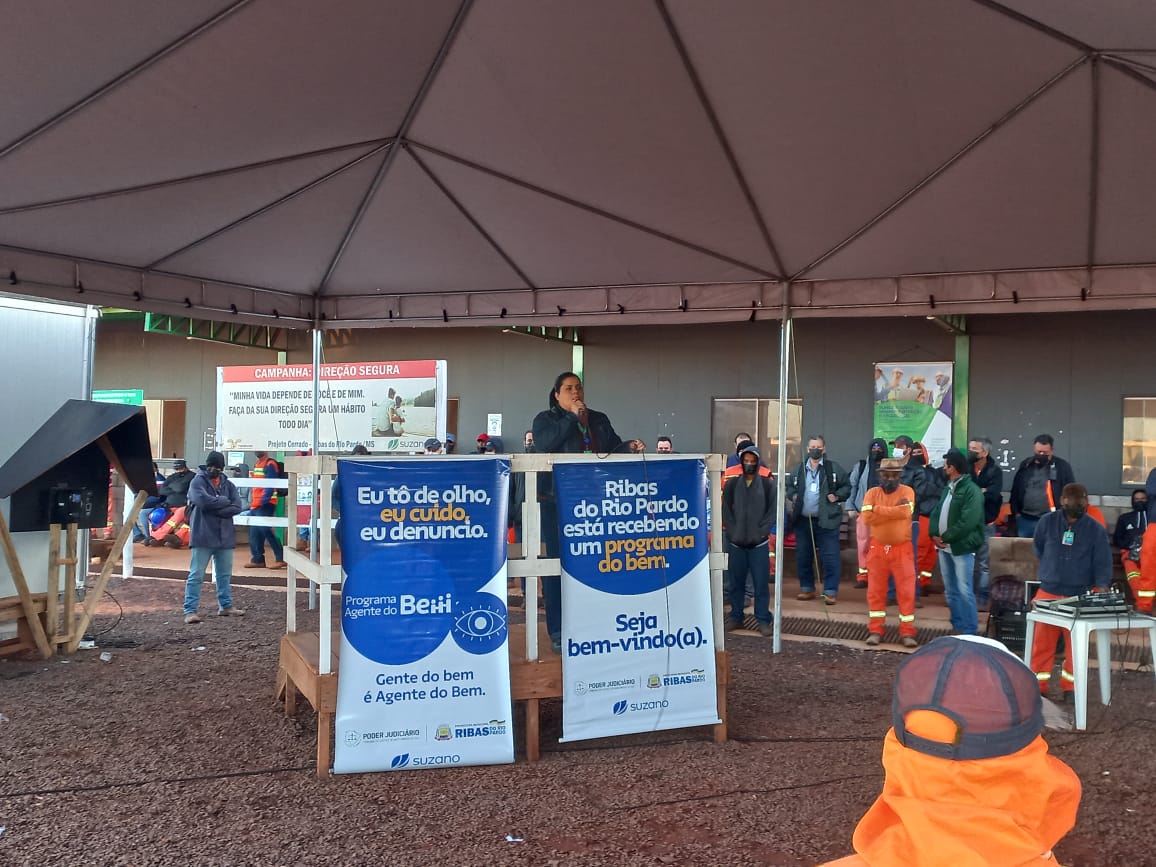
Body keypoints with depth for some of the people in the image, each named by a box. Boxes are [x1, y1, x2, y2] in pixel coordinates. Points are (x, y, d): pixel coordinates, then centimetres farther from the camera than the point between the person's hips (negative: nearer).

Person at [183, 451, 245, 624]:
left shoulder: (228, 485, 11)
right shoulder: (198, 482, -2)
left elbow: (237, 507, -3)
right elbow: (203, 500, -22)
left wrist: (214, 509, -14)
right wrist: (224, 501, -8)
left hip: (225, 537, 5)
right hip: (203, 537, -5)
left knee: (225, 574, 15)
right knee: (196, 574, -4)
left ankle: (226, 606, 27)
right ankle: (190, 610, -1)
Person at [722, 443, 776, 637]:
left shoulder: (767, 484, 4)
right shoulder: (731, 484, 7)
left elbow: (772, 511, 0)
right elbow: (726, 511, 4)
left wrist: (761, 532, -9)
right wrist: (733, 533, -6)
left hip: (759, 543, -1)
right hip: (736, 543, 1)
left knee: (761, 583, -1)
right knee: (736, 582, 8)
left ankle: (763, 620, 7)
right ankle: (736, 616, 19)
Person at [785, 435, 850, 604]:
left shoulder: (834, 468, 2)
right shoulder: (799, 469, 10)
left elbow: (847, 486, 7)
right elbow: (789, 486, 23)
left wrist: (837, 496, -9)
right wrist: (792, 495, 4)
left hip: (826, 521, -3)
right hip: (803, 520, 3)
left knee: (830, 557, -4)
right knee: (803, 557, 11)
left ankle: (830, 591, 5)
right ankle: (807, 588, 24)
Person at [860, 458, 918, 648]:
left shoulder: (907, 491, -2)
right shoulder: (872, 493, 2)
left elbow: (905, 512, -22)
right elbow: (867, 518, -13)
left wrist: (878, 509, -16)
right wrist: (894, 512, -16)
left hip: (902, 549, -1)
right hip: (877, 548, 2)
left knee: (906, 591, 0)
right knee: (876, 591, 6)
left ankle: (907, 632, 8)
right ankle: (876, 630, 16)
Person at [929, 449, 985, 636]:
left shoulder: (971, 490, -13)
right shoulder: (948, 488, 15)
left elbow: (967, 522, -21)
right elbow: (936, 512, 13)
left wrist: (945, 537, -16)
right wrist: (935, 534, -5)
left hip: (962, 548, -9)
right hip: (944, 547, 9)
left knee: (964, 591, -7)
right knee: (950, 591, 14)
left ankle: (969, 631, 0)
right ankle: (958, 627, 24)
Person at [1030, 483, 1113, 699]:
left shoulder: (1096, 530, -1)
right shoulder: (1047, 522, 1)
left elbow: (1103, 564, -2)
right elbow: (1037, 548, 16)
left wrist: (1100, 588, -16)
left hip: (1080, 596, 0)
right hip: (1048, 593, 0)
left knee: (1076, 644, 6)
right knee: (1042, 642, 2)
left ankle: (1070, 687, 19)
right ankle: (1038, 687, 11)